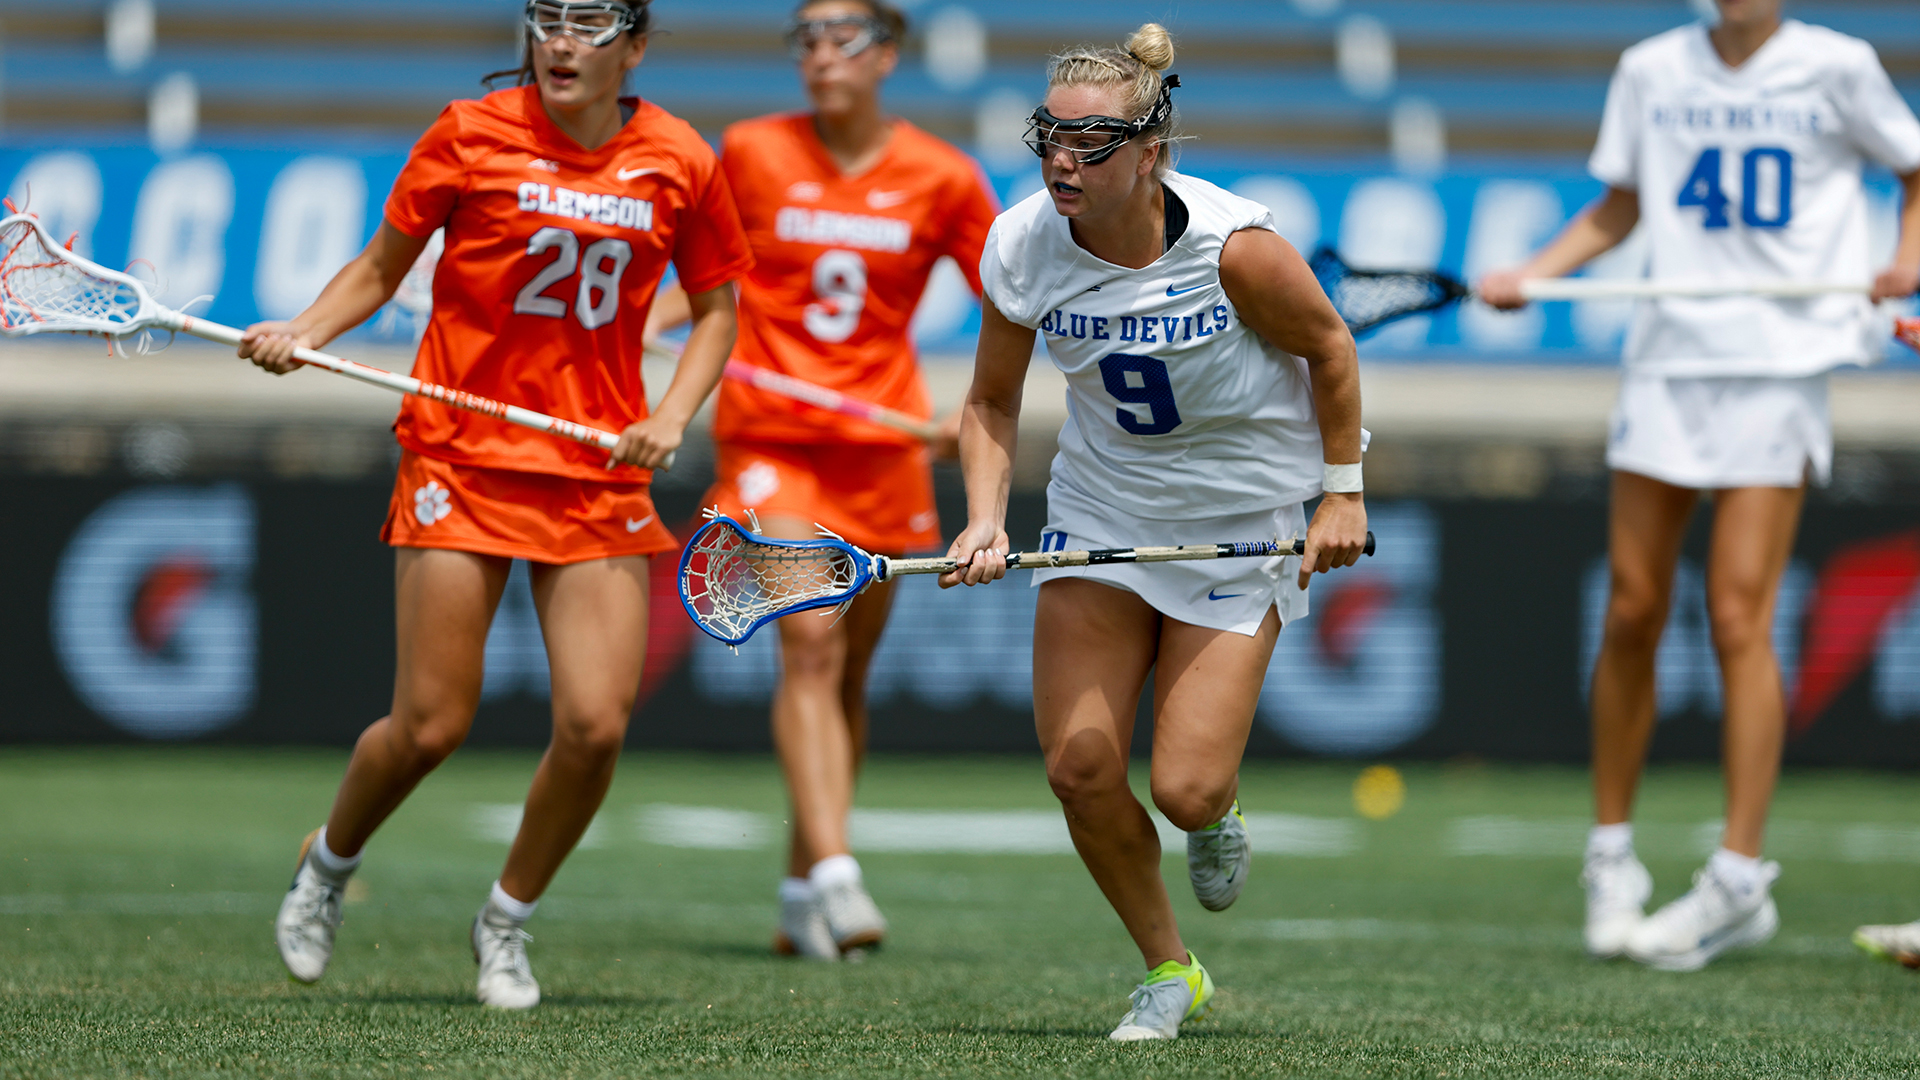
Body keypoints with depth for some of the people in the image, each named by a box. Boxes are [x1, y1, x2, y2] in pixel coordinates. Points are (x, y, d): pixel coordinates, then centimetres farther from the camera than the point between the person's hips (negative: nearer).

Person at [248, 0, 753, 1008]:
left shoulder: (680, 165, 0)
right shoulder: (473, 134, -5)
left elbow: (715, 311, 13)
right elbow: (380, 267, 5)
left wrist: (670, 417, -3)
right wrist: (302, 333, -12)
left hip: (598, 472, 2)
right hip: (462, 457, -2)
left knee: (596, 724, -9)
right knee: (429, 727, -4)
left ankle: (506, 921, 16)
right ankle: (326, 864, 29)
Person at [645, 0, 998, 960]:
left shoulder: (941, 179, 1)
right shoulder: (751, 153, 1)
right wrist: (646, 322, -3)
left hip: (882, 444, 2)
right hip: (769, 437, -2)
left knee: (849, 671, 9)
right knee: (810, 638, -20)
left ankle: (802, 889, 23)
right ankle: (834, 872, -28)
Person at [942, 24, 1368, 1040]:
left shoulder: (1234, 248, -26)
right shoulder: (1022, 249, -15)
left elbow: (1328, 351, -7)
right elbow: (992, 401, 0)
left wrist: (1342, 494, -4)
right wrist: (985, 519, -14)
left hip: (1241, 519, -3)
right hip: (1101, 511, 3)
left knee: (1185, 790, -12)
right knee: (1079, 767, -8)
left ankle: (1222, 805, 28)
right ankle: (1168, 971, 15)